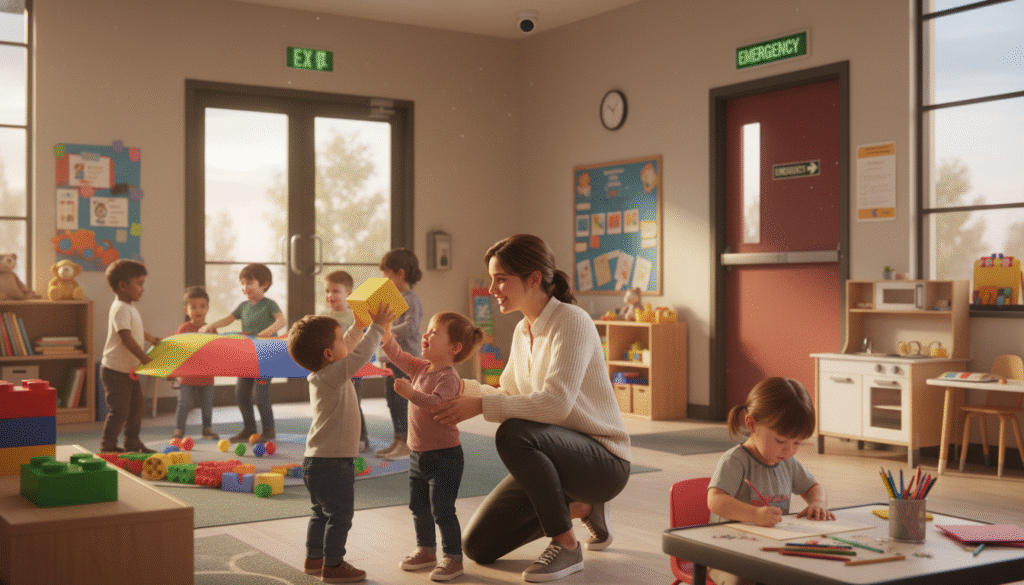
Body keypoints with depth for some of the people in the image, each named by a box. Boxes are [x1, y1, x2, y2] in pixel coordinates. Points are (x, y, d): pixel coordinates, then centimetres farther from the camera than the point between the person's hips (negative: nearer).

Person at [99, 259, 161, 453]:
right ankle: (107, 447, 5)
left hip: (129, 369, 10)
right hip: (115, 371, -10)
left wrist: (151, 339, 35)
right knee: (119, 410, -6)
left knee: (135, 408, 16)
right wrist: (146, 359, -31)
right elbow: (126, 338, -29)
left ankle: (132, 443, 27)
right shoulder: (120, 309, -20)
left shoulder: (129, 308, 12)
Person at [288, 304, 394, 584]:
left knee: (322, 513, 21)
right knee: (340, 514, 0)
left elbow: (347, 349, 23)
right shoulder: (332, 376, -21)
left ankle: (313, 558, 32)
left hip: (316, 461, 10)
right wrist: (377, 327, -18)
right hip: (333, 462, -10)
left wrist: (360, 325, 21)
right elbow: (360, 355, -28)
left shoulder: (323, 373, 8)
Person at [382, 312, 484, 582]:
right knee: (418, 507, 18)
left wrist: (411, 393, -45)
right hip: (418, 455, 9)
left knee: (442, 510, -5)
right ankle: (426, 550, 34)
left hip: (444, 456, -9)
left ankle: (453, 558, 6)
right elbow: (395, 354, 10)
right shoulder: (421, 368, 6)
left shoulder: (448, 377, -20)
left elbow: (437, 404, -34)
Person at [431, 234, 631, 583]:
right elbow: (510, 395, 13)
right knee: (477, 547, 4)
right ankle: (581, 508, 20)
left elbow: (556, 403, -31)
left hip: (604, 462, -8)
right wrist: (460, 385, -1)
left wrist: (481, 405, -31)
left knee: (513, 434, -36)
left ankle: (566, 547, -17)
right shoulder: (523, 331, 7)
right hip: (557, 458, 9)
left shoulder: (571, 322, -19)